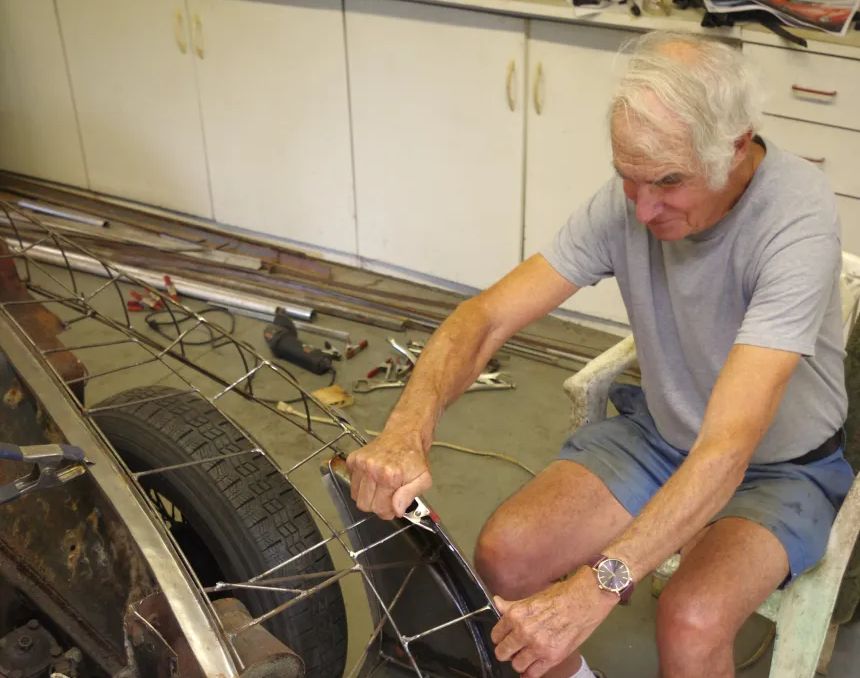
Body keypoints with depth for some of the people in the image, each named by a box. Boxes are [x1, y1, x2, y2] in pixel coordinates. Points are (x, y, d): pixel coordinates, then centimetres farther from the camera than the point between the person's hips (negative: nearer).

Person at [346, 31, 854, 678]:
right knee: (504, 553, -16)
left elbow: (726, 448, -38)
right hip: (658, 431, 4)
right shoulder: (630, 196, -16)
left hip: (784, 467, -4)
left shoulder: (797, 221, -31)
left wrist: (597, 587, -46)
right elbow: (487, 315, -18)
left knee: (691, 621, -31)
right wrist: (408, 430, -37)